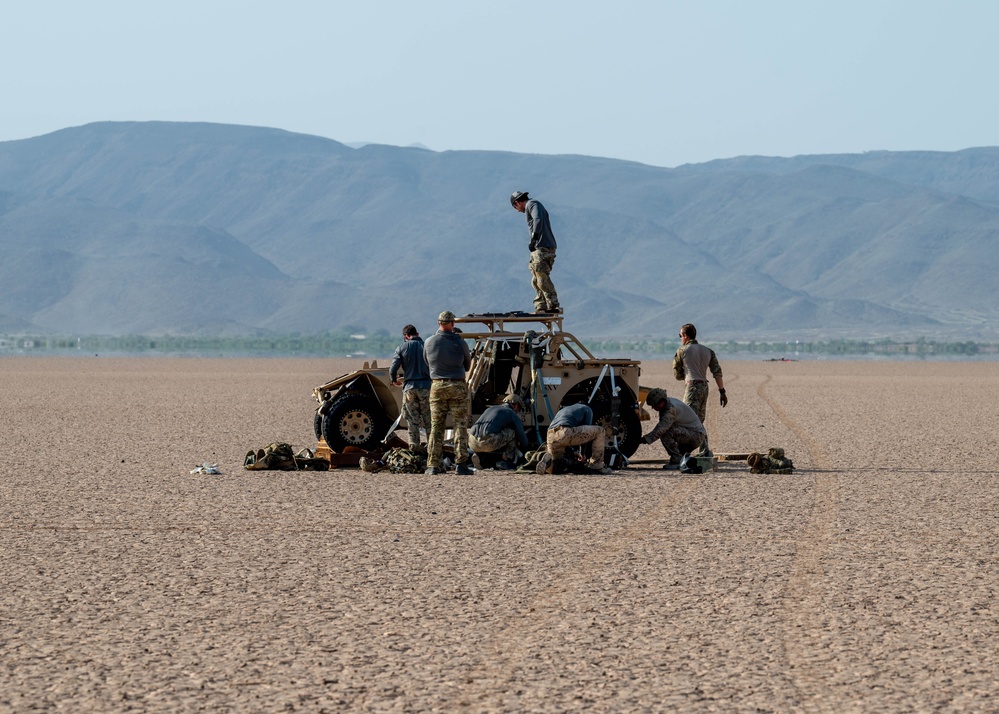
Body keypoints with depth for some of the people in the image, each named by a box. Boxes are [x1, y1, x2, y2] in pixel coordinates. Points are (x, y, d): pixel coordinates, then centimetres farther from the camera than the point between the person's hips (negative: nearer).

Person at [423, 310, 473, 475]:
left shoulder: (429, 342, -1)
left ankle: (433, 465, 5)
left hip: (437, 386, 2)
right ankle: (461, 464, -3)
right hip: (457, 387, -2)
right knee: (460, 426, 3)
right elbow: (467, 366, 7)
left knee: (436, 426, 8)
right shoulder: (460, 343, -7)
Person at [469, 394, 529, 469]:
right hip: (488, 443, -6)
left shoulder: (490, 409, 34)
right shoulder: (512, 414, 14)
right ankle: (505, 460, 8)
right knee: (513, 432, 13)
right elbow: (521, 436, 19)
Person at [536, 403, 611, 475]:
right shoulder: (587, 409, 24)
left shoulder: (561, 411, 42)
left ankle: (548, 458, -9)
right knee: (600, 431, 12)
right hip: (566, 433, -6)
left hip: (550, 438, 6)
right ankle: (596, 465, 9)